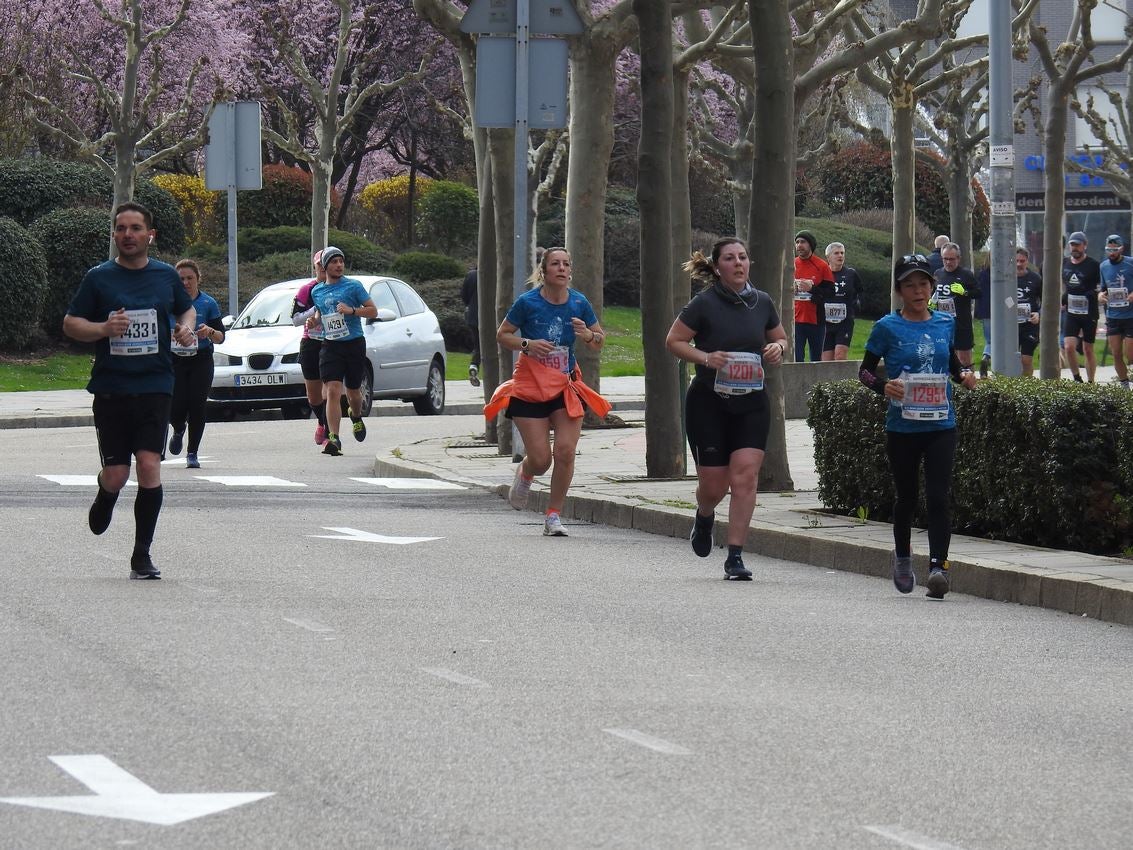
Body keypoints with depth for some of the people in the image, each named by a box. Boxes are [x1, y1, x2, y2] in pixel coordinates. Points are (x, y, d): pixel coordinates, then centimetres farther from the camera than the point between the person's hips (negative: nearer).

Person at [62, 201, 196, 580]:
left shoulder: (166, 276, 8)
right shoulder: (99, 278, 2)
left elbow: (187, 308, 25)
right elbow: (70, 324, 4)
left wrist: (187, 327, 2)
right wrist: (104, 328, -15)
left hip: (155, 387, 1)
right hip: (111, 389, 0)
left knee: (149, 465, -13)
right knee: (116, 474, -1)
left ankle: (142, 555, -4)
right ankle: (105, 498, 39)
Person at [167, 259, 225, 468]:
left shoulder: (208, 303, 1)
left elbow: (221, 337, 1)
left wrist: (210, 332, -21)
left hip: (201, 360, 0)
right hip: (175, 361, 0)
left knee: (197, 405, -7)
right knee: (176, 408, -9)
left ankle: (192, 453, 7)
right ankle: (178, 431, 29)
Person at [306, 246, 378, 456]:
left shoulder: (354, 286, -1)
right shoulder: (317, 292, 11)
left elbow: (373, 311, -3)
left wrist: (352, 310, -18)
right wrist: (313, 322, 4)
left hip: (354, 344, -2)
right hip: (330, 346, 2)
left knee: (352, 392, 11)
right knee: (333, 391, -14)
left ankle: (356, 416, 46)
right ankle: (333, 439, -20)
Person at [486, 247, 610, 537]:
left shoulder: (579, 303, 0)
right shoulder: (528, 302, -8)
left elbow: (600, 341, 10)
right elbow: (502, 335, 2)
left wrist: (588, 336, -13)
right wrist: (527, 344, -17)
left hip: (566, 385, 2)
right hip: (530, 385, -2)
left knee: (565, 452, -11)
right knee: (540, 460, -5)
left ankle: (553, 516, 5)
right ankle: (524, 474, 34)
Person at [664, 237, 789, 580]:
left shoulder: (762, 303, 4)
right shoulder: (705, 304, -8)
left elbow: (780, 338, 20)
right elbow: (673, 341, -3)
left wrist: (777, 349, -4)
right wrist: (706, 357, -18)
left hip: (751, 402, 2)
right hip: (709, 401, -2)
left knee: (745, 477, -11)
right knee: (713, 484, 2)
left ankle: (735, 556, -7)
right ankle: (704, 517, 39)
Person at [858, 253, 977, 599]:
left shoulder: (945, 323, 6)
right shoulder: (888, 327, -3)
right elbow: (865, 370, 1)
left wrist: (964, 375, -1)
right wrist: (883, 386, -18)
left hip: (941, 425, 1)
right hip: (902, 426, -1)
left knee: (938, 496, -12)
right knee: (906, 497, 13)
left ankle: (938, 566, -18)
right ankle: (902, 557, 36)